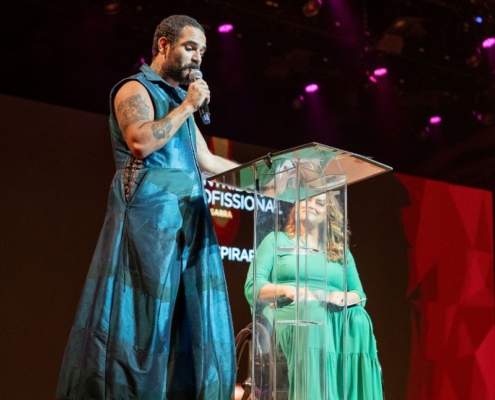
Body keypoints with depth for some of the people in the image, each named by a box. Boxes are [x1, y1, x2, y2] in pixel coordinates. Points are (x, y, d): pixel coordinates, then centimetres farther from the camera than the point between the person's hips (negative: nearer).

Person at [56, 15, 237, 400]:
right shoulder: (135, 89, 2)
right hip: (150, 214, -8)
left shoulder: (179, 100, 25)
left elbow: (207, 161, 25)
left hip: (190, 219, 8)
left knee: (193, 322, 2)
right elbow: (141, 142, -17)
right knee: (143, 315, -12)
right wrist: (187, 107, -8)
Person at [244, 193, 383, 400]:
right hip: (290, 314, -3)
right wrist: (287, 290, -12)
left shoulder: (342, 252, 28)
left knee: (358, 319, -34)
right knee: (312, 315, -40)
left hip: (337, 315, 3)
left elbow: (360, 296, 19)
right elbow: (252, 289, 8)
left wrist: (344, 297, -7)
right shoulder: (276, 240, 20)